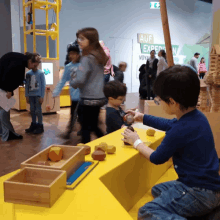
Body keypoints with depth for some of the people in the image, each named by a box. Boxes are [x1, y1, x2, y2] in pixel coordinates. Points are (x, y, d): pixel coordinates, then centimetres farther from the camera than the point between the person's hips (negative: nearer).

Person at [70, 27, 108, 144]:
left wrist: (72, 82, -2)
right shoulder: (99, 56, 8)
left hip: (88, 99, -8)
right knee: (94, 126, 21)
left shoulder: (86, 58, -17)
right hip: (99, 97, 8)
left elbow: (79, 80, -23)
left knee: (85, 128, 4)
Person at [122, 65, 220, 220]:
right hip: (207, 183, 10)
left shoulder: (181, 130, -26)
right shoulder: (197, 116, 2)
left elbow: (156, 158, -10)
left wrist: (136, 142, 6)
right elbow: (170, 124, 23)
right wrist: (143, 118, 28)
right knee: (157, 190, 27)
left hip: (200, 192, -10)